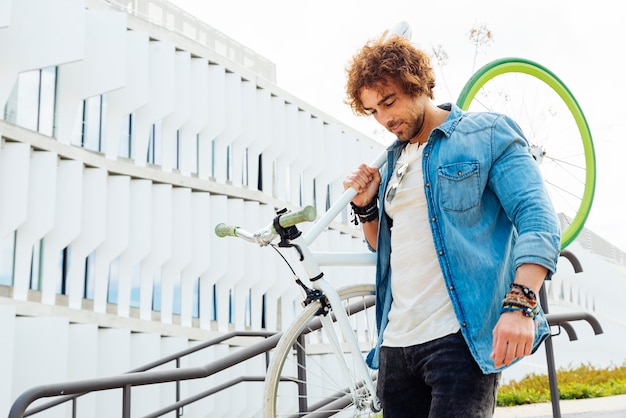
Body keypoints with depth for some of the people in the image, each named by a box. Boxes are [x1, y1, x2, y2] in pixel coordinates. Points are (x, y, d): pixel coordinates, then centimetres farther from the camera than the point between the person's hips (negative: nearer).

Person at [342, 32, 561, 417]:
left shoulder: (488, 134, 1)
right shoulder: (394, 161, 20)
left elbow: (538, 219, -11)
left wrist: (520, 303, -25)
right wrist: (364, 207, 8)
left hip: (462, 339, -6)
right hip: (396, 344, 7)